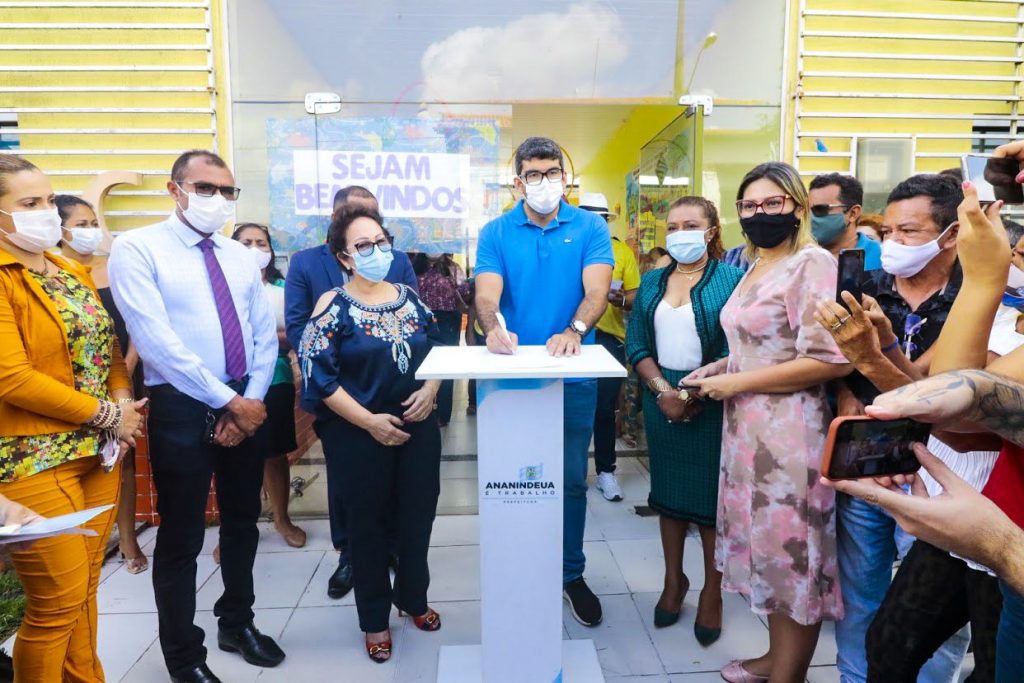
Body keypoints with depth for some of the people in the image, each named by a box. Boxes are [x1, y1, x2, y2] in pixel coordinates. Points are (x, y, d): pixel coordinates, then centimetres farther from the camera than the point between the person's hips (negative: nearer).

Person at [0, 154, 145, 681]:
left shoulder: (74, 272, 12)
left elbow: (106, 347, 15)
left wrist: (124, 401, -4)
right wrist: (108, 415, -14)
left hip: (98, 453, 7)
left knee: (85, 588, 16)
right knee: (58, 601, 2)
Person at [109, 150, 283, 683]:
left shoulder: (241, 257, 9)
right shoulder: (137, 249, -8)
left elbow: (265, 335, 6)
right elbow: (157, 342, -18)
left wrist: (252, 400, -8)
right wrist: (229, 402, -18)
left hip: (248, 405, 5)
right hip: (181, 408, -5)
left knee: (242, 523, 18)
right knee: (181, 539, 7)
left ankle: (237, 624, 39)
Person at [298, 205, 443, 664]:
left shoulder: (409, 297, 5)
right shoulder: (334, 305, -9)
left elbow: (436, 350, 11)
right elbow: (318, 376, -14)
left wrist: (429, 389, -9)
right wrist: (370, 421, -17)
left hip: (418, 426, 4)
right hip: (359, 434, -4)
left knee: (418, 515, 13)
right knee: (368, 523, 10)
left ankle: (413, 597, 37)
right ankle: (375, 619, 30)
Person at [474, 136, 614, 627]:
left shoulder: (590, 228, 1)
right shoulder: (496, 233, 2)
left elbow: (597, 289, -12)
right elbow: (487, 294, -11)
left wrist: (574, 330, -32)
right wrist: (494, 326, -33)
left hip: (573, 374, 0)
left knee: (571, 478, 9)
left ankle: (571, 573, 28)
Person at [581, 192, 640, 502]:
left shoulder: (623, 251, 5)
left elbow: (636, 296, 5)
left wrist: (622, 300, -17)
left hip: (609, 338, 1)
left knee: (605, 409, 6)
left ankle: (606, 471, 20)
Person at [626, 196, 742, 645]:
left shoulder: (732, 278, -5)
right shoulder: (652, 282, 8)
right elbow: (637, 345, 3)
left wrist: (696, 393, -16)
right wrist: (664, 390, -11)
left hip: (713, 402, -4)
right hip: (661, 399, 4)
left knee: (712, 494, 5)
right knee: (669, 489, 12)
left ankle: (712, 592, 22)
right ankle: (674, 579, 29)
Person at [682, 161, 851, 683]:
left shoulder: (813, 263, -13)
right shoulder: (757, 267, 13)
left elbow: (831, 360, -22)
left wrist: (735, 382, -17)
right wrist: (722, 366, 7)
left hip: (788, 430, -9)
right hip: (746, 425, 9)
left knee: (792, 554, 6)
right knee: (765, 547, 19)